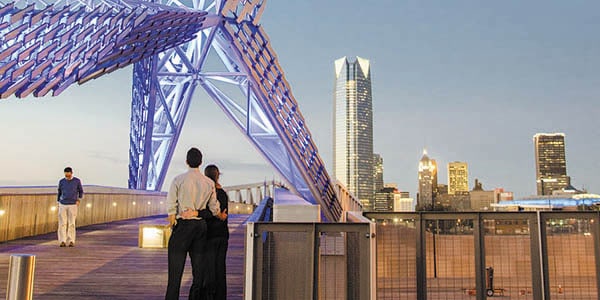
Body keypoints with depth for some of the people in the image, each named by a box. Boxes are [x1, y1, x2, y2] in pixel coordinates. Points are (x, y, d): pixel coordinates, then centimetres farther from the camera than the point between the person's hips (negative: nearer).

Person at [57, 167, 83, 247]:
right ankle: (63, 241, -1)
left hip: (73, 205, -1)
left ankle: (71, 241, 4)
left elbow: (81, 191, 9)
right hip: (62, 205, 1)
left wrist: (79, 200, -5)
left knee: (71, 224, -3)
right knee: (62, 224, -4)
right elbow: (59, 193, 14)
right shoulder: (61, 181, 3)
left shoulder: (77, 181, -1)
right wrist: (58, 204, 11)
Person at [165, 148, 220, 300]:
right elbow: (214, 208, 10)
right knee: (199, 266, 10)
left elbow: (171, 205, -8)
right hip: (201, 225, 3)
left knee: (176, 267, 0)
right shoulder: (209, 183, 4)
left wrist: (172, 220, 3)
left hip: (182, 224, -3)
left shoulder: (178, 180, -5)